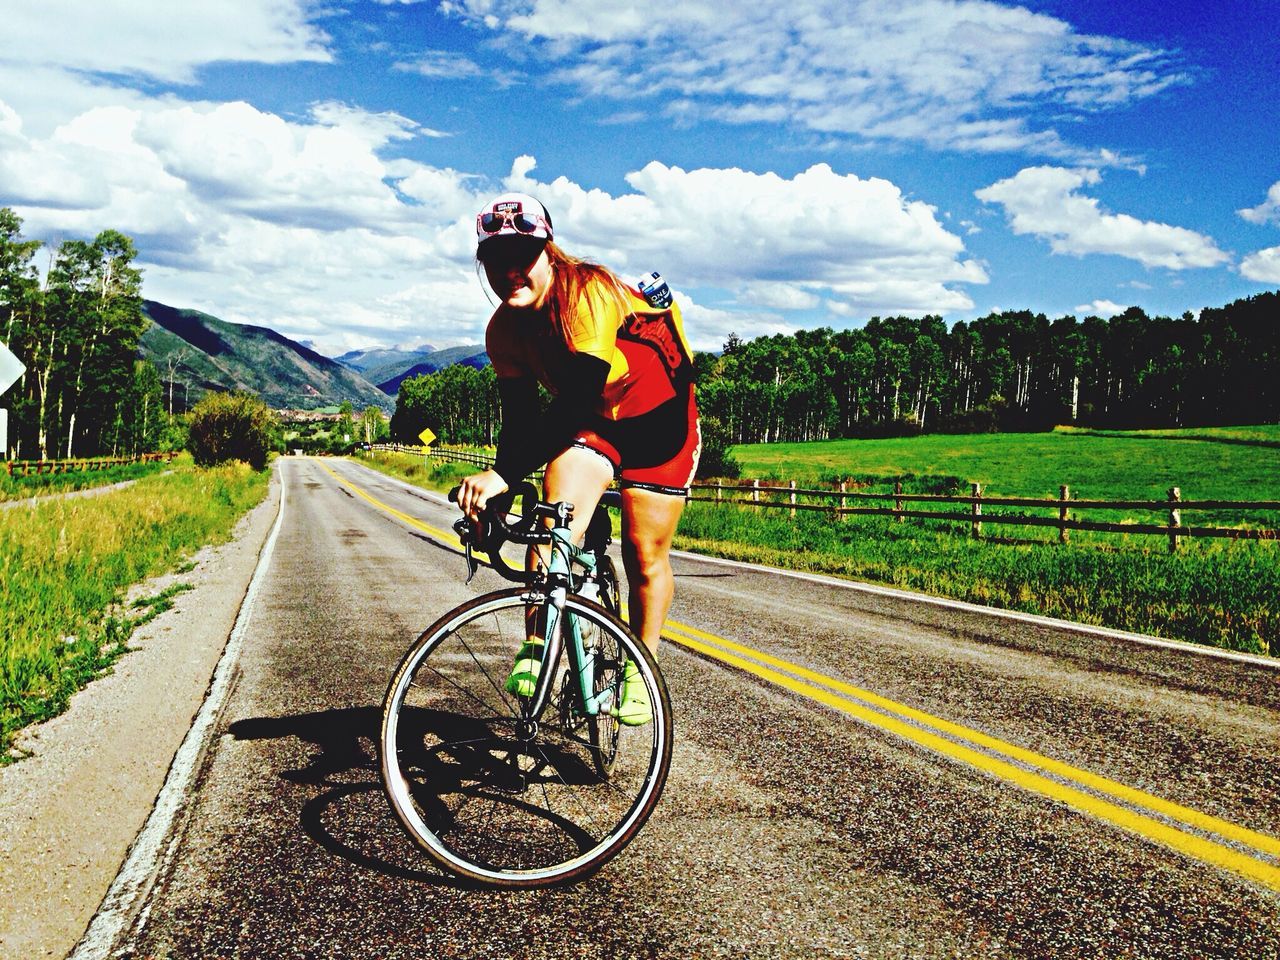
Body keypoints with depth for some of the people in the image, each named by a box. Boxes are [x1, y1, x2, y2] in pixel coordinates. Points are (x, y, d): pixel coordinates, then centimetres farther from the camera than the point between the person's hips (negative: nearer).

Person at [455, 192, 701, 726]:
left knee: (645, 553, -1)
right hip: (592, 422, 4)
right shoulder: (504, 329, -12)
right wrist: (494, 495, -19)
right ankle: (538, 646, -17)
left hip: (660, 418, -4)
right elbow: (520, 419, -8)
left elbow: (574, 402, -41)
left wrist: (502, 474, -46)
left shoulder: (588, 293, -33)